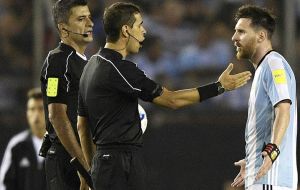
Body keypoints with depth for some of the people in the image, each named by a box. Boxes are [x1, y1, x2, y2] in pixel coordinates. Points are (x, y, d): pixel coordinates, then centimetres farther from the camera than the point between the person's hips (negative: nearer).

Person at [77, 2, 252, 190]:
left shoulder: (93, 65, 14)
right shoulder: (118, 69, -16)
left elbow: (82, 125, 19)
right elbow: (172, 99, -14)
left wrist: (92, 168, 24)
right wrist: (219, 87, -7)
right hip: (122, 166, -10)